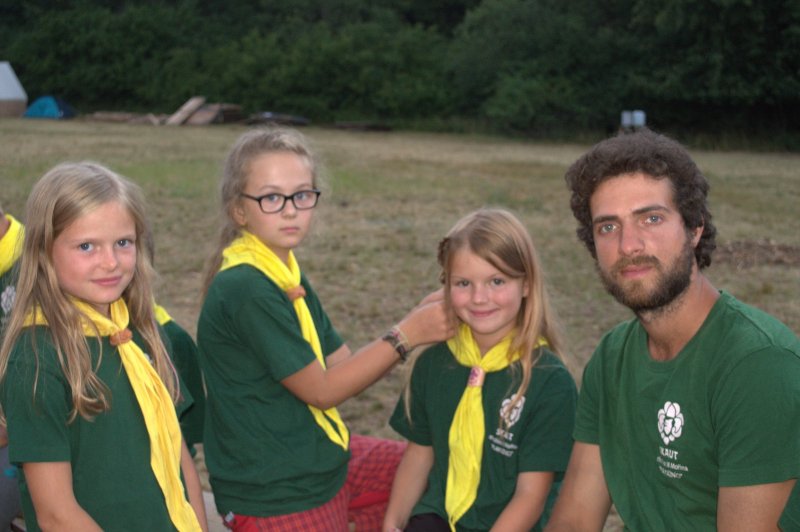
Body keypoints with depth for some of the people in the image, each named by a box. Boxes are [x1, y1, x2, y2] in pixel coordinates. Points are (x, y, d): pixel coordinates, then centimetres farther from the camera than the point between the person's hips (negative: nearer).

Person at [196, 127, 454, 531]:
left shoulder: (289, 280, 5)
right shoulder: (246, 289, -23)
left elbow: (343, 369, 5)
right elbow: (321, 390, -19)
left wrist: (416, 321, -7)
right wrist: (406, 335, -16)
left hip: (324, 459, 9)